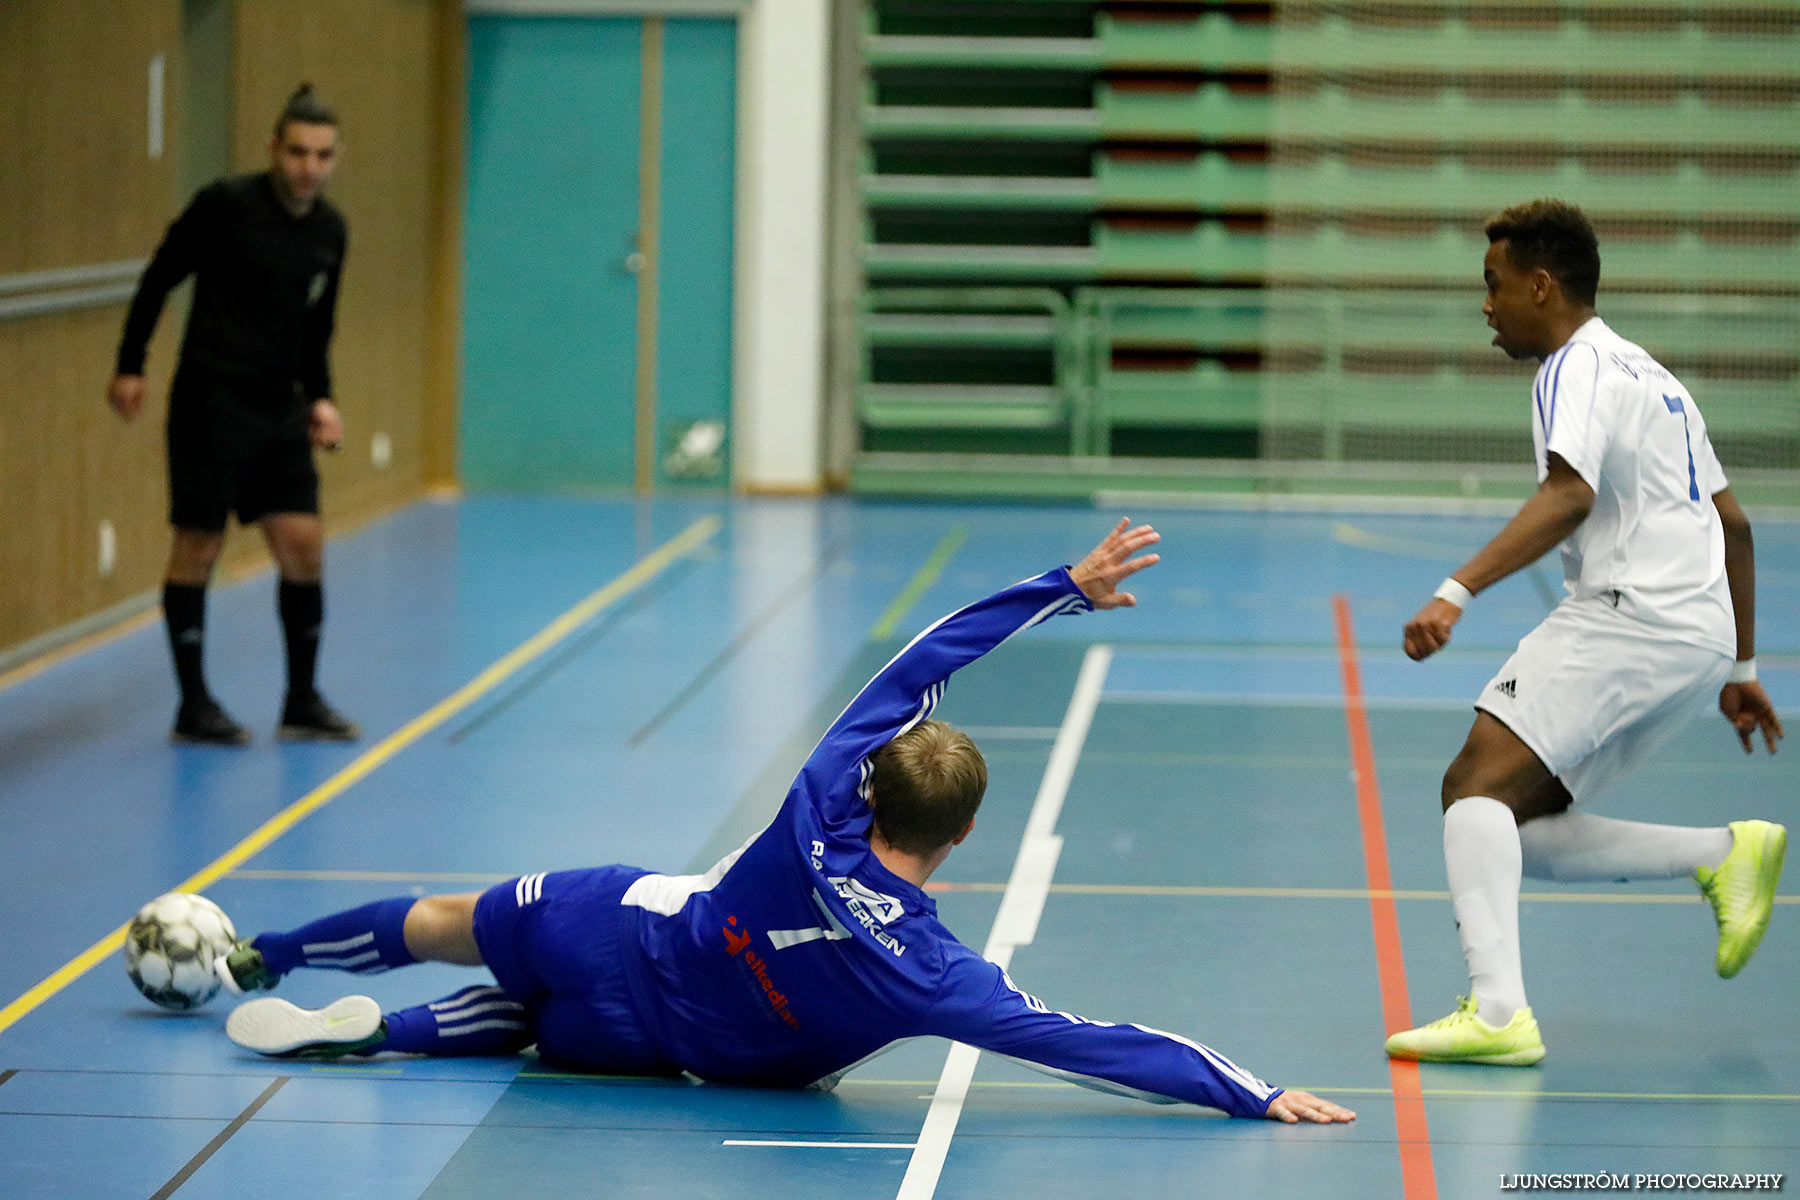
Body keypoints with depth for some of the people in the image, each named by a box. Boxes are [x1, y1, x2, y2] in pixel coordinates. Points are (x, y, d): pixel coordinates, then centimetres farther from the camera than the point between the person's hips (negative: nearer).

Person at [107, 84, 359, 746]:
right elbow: (159, 278, -3)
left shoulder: (330, 230, 6)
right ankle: (193, 706, 9)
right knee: (198, 548, 0)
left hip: (280, 407, 6)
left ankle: (302, 703, 13)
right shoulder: (226, 205, -11)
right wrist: (130, 366, -4)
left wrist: (319, 396, 10)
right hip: (211, 401, -6)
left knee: (304, 546, 2)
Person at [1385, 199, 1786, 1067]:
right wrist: (1739, 668, 34)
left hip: (1632, 614, -9)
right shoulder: (1648, 374, 25)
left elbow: (1568, 497, -24)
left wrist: (1459, 591, -34)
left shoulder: (1579, 369, -5)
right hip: (1699, 637, 9)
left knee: (1479, 780, -17)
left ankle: (1497, 1010, -31)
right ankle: (1727, 855, 3)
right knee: (1518, 830, 8)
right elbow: (1731, 523, 29)